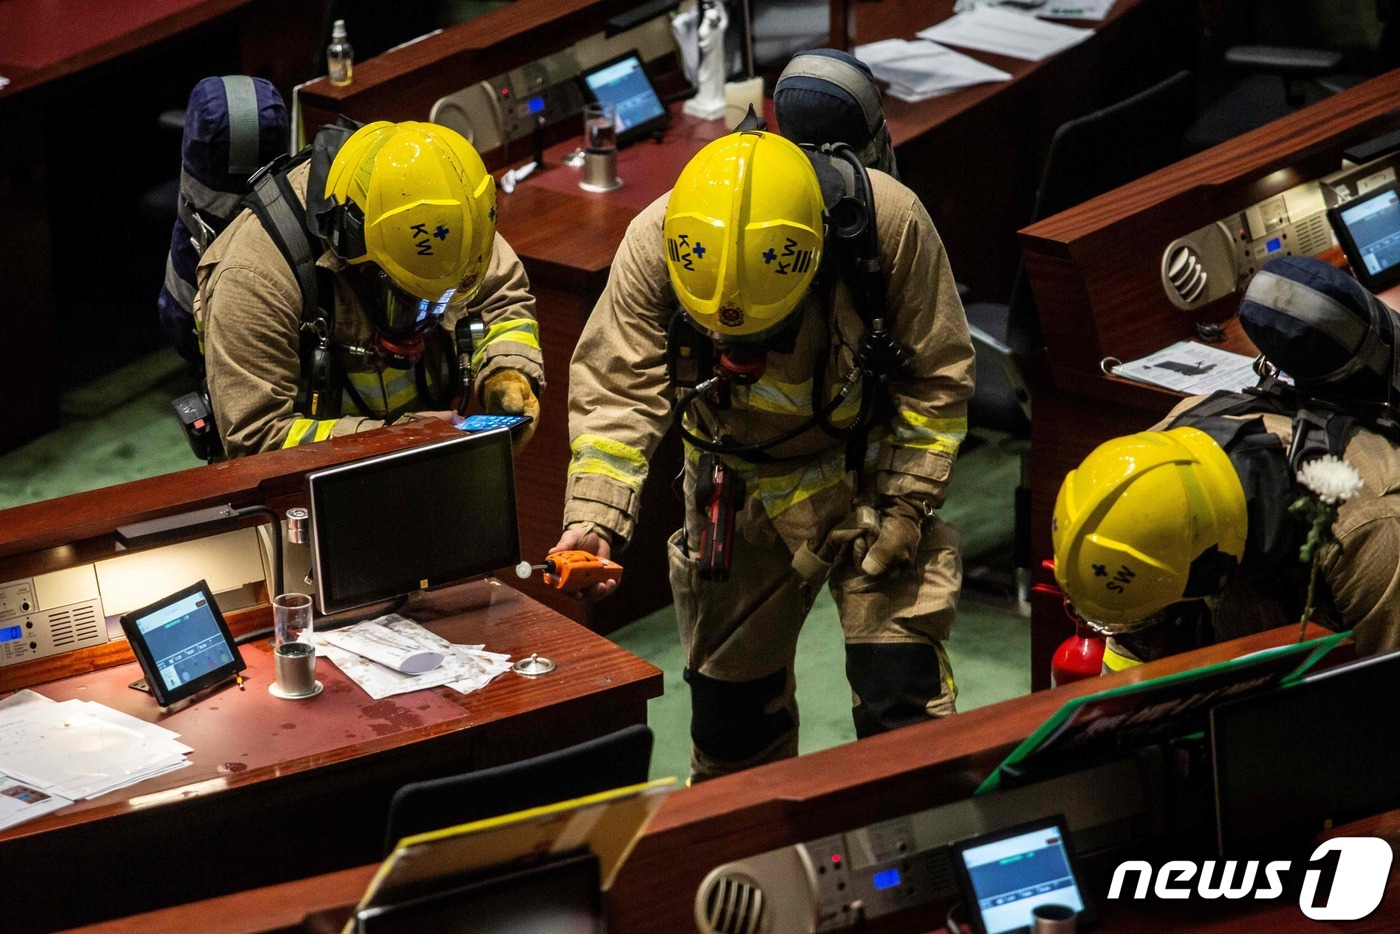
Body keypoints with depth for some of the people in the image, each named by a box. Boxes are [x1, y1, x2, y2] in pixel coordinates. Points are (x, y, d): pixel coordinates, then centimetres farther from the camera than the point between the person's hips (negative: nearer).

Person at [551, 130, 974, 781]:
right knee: (728, 696, 13)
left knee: (900, 685, -10)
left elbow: (936, 378, -14)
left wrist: (908, 504, -15)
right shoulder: (654, 243, -24)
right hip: (739, 493, 2)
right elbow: (616, 388, -21)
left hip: (866, 476, -2)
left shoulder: (889, 223, -26)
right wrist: (593, 518, -35)